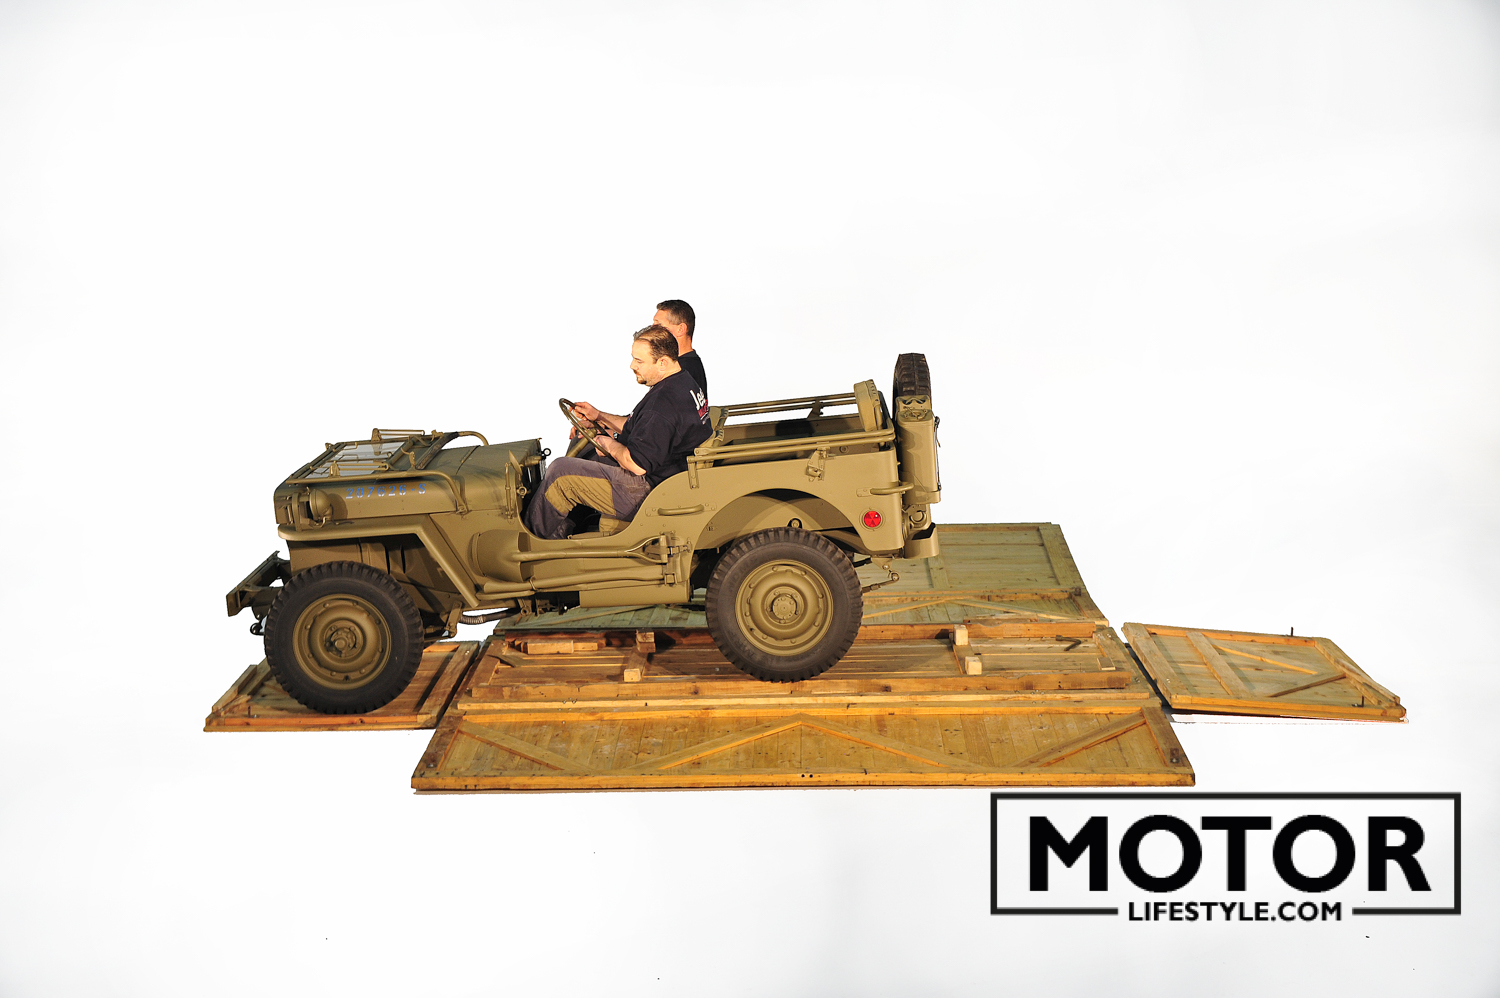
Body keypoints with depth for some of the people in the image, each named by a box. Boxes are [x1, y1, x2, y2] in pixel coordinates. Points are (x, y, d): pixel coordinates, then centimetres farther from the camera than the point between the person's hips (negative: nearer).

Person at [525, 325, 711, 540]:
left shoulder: (664, 402, -28)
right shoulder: (684, 383, 7)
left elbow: (637, 464, -29)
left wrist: (610, 445, -9)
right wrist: (600, 417, 14)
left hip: (646, 492, -11)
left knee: (560, 471, -7)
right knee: (580, 447, 24)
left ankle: (537, 533, 14)